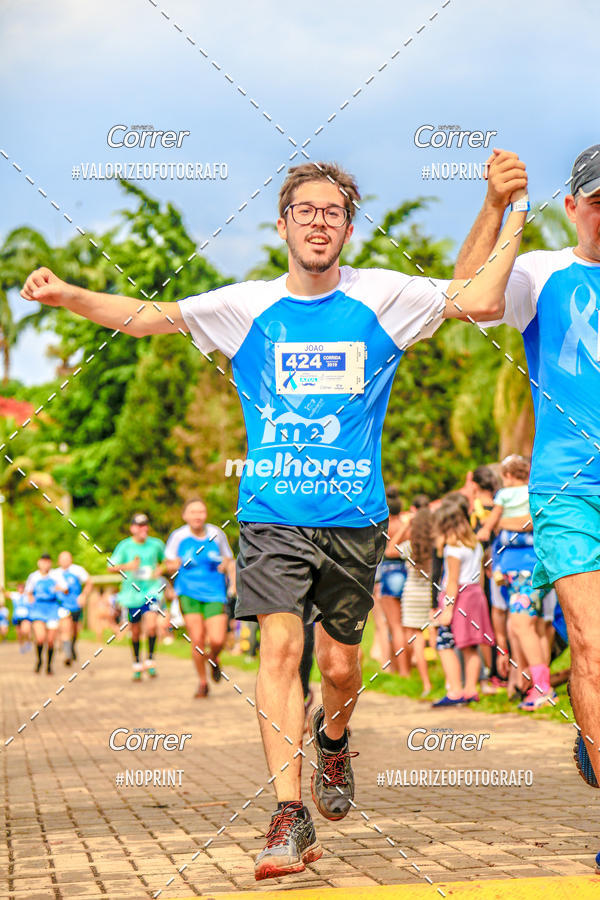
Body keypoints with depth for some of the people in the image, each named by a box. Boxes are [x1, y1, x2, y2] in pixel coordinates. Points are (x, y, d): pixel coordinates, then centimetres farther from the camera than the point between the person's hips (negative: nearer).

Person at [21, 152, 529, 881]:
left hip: (354, 517, 1)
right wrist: (67, 295, -10)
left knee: (340, 664, 7)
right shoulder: (248, 306, 6)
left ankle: (332, 741, 42)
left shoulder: (380, 296, 5)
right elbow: (146, 318, 4)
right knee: (280, 646, -15)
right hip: (272, 514, 0)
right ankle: (290, 817, -11)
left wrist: (511, 213, -6)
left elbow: (481, 304, -1)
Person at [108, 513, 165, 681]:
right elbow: (111, 567, -2)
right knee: (135, 631, 9)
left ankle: (150, 660, -4)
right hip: (132, 592, 0)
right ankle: (137, 664, 27)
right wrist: (127, 566, -19)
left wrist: (161, 570, -1)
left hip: (151, 590, 0)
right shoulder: (125, 546, -2)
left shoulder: (156, 544, 3)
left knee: (151, 625, -20)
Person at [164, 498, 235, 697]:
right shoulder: (178, 536, -1)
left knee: (217, 640, -13)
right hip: (189, 593, 0)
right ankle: (202, 682, 13)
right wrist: (174, 566, -13)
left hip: (215, 593, 1)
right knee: (197, 640, -8)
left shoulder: (217, 534, 2)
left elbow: (229, 561, 15)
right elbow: (168, 564, 10)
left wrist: (234, 580, -2)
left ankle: (214, 659, 24)